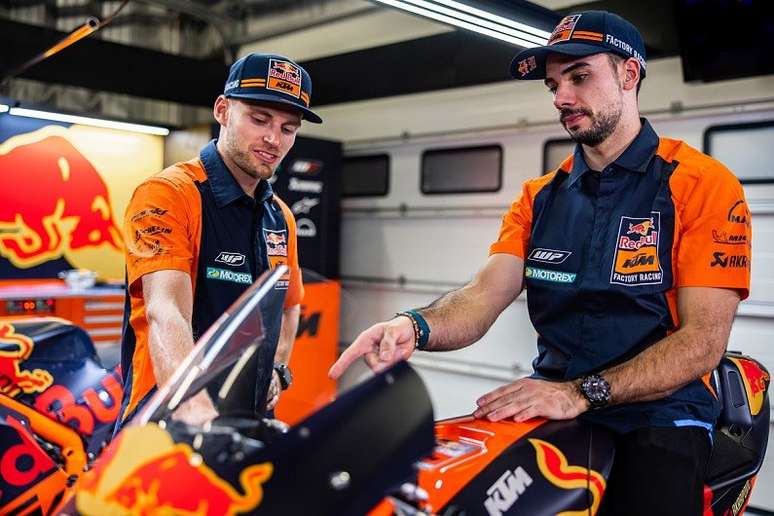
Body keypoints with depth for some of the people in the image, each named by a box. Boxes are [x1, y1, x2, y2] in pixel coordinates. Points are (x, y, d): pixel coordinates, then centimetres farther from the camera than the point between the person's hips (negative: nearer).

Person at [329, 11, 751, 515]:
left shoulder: (703, 183, -3)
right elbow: (483, 297, 0)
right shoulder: (539, 197, 12)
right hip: (552, 406, 4)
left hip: (658, 414, -3)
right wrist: (415, 327, -22)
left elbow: (704, 338, -10)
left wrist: (581, 393, -21)